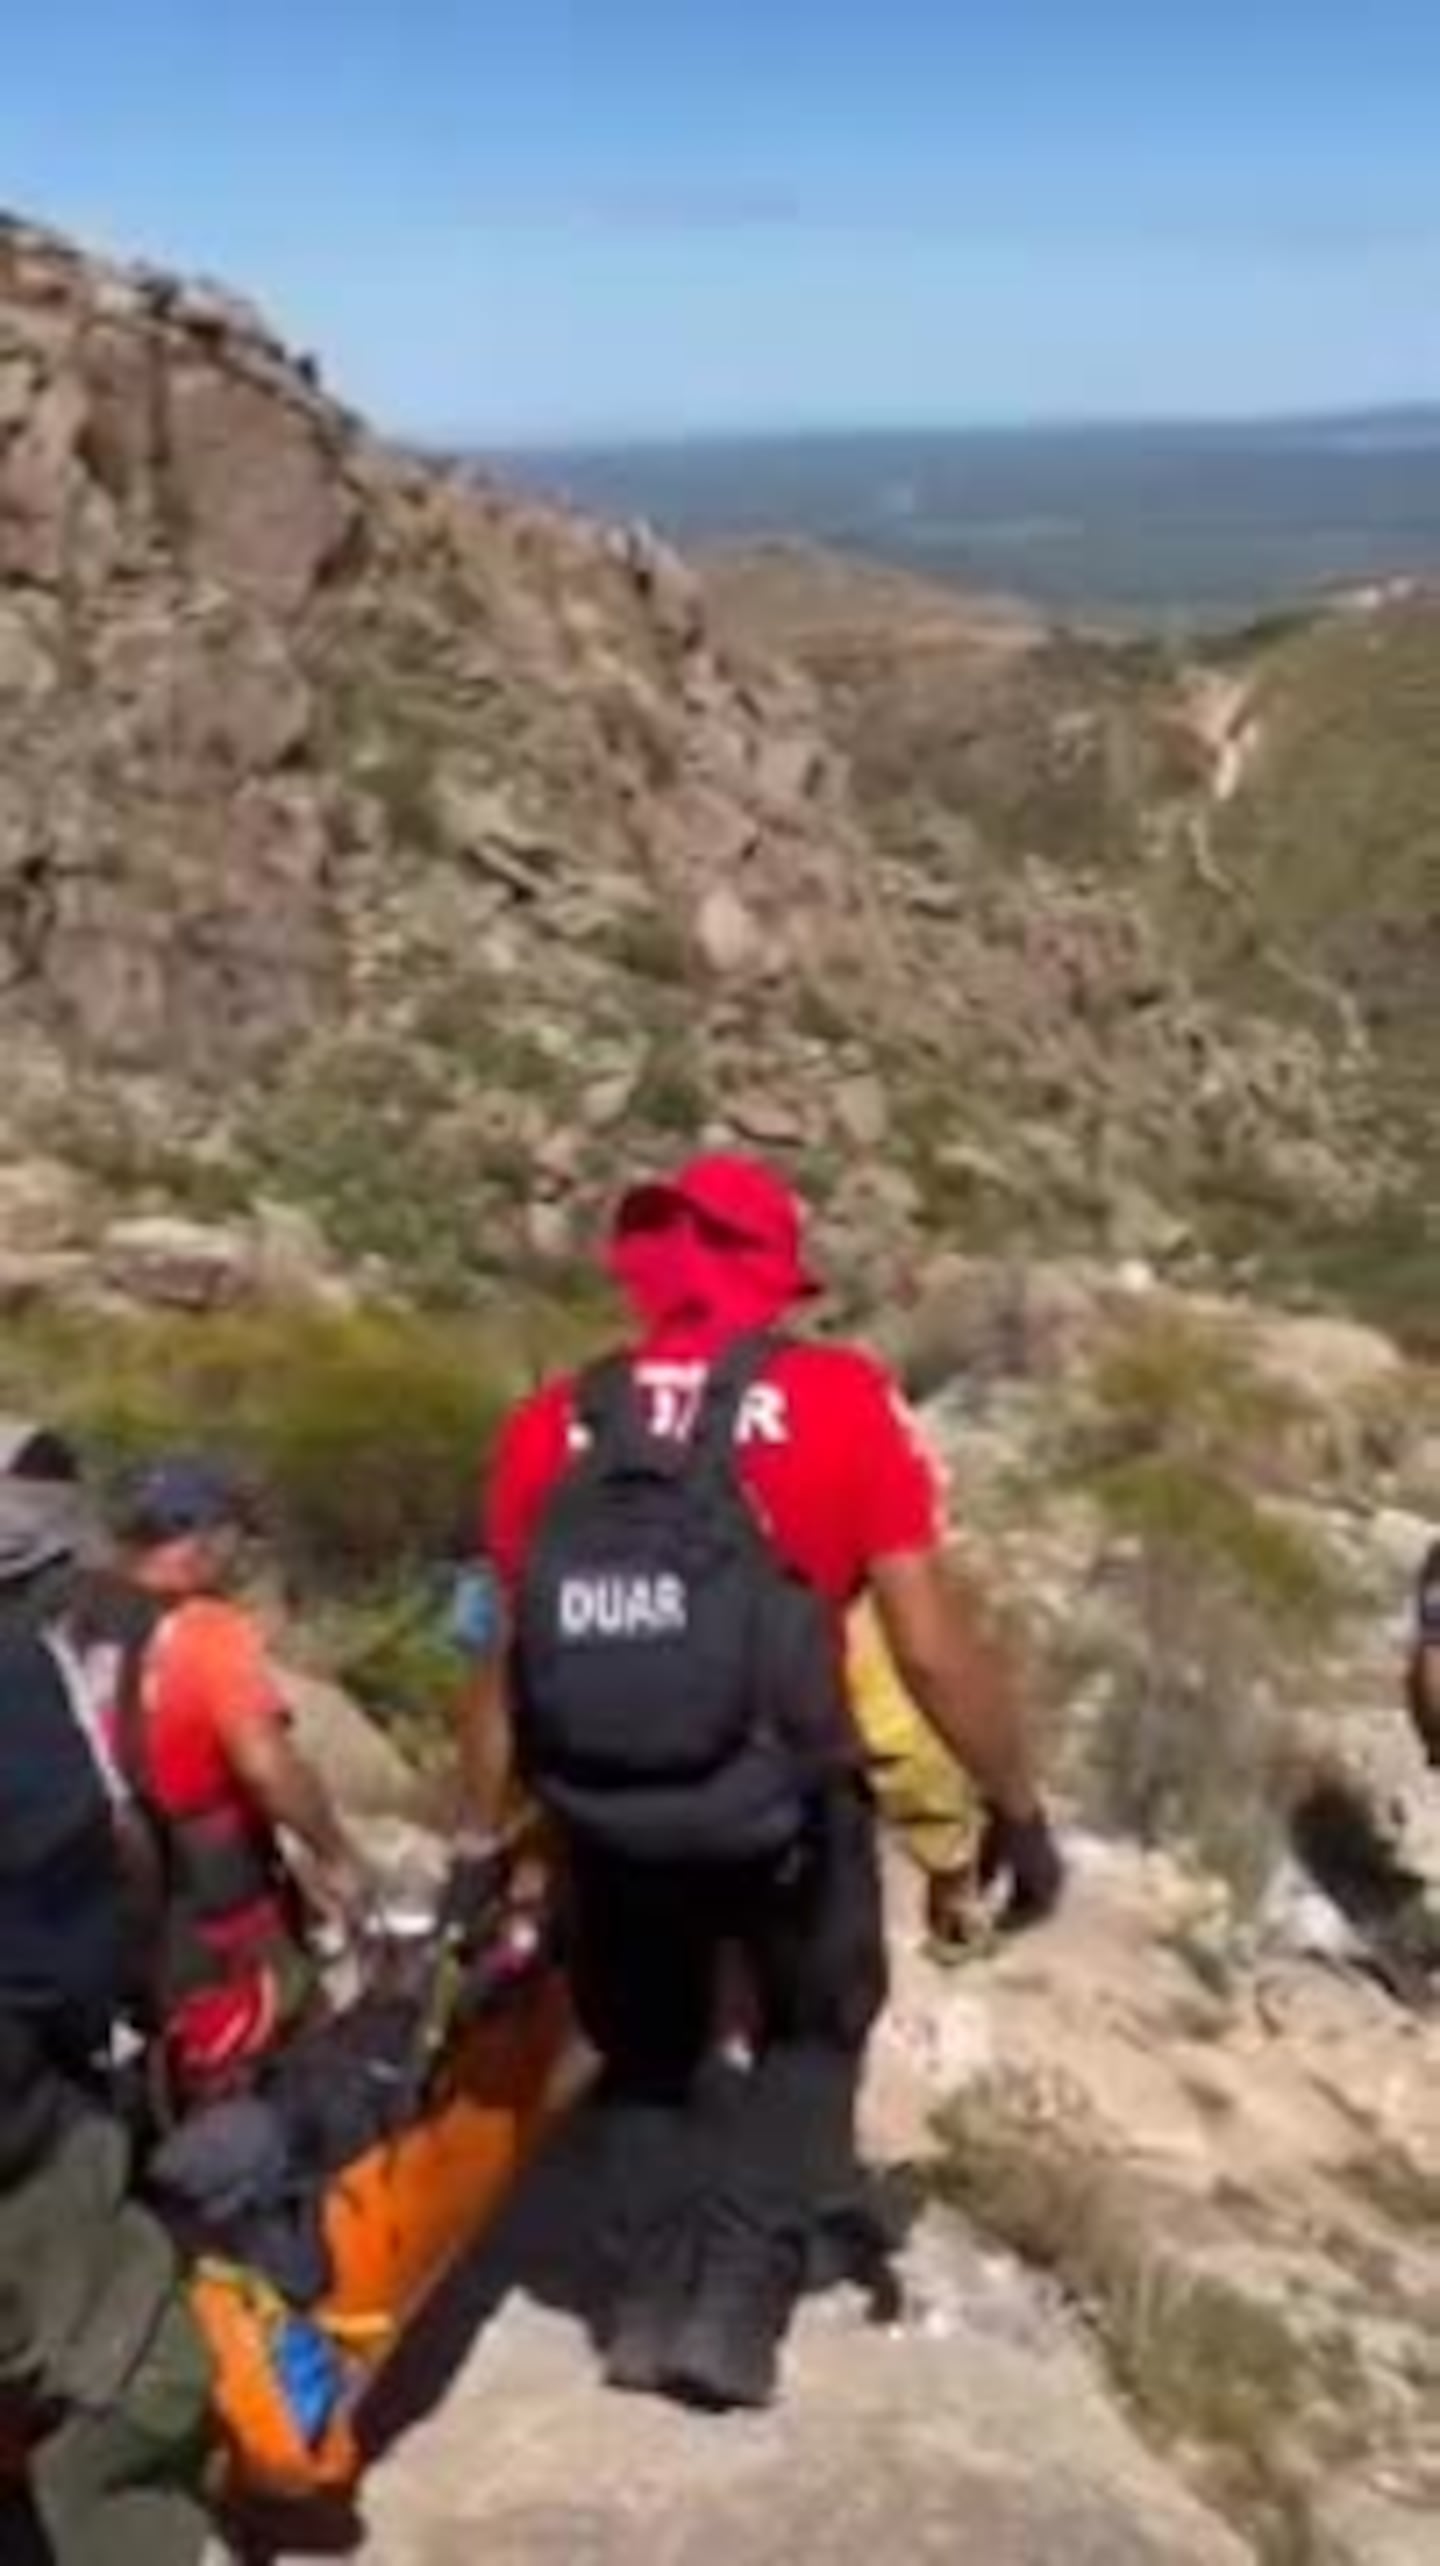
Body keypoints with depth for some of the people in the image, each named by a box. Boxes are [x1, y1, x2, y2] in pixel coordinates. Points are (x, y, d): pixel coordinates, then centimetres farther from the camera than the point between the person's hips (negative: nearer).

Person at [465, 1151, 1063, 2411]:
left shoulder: (555, 1426, 2)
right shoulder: (840, 1401, -8)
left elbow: (507, 1663, 5)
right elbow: (936, 1645, -9)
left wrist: (490, 1847, 15)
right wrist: (1018, 1808, 3)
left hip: (607, 1816, 3)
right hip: (784, 1811, -2)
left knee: (646, 2046, 28)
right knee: (813, 2034, 25)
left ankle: (650, 2296, 23)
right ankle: (736, 2301, 15)